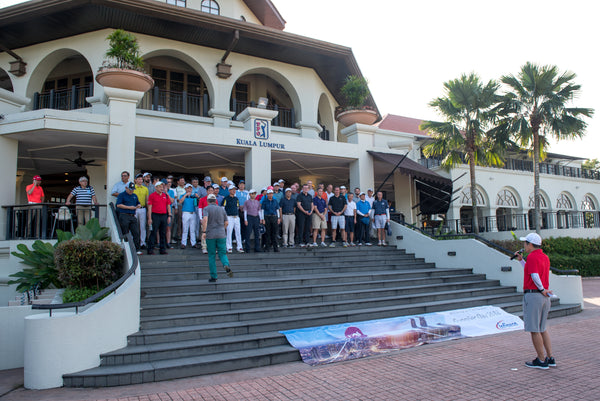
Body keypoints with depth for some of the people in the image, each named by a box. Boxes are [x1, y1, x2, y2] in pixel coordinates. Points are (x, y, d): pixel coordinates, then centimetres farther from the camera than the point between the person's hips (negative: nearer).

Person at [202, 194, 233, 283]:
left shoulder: (206, 209, -1)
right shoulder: (222, 209, 11)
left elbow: (205, 219, -20)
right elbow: (226, 223, 12)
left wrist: (204, 232, -19)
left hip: (210, 235, -2)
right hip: (221, 235, 2)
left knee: (211, 256, 7)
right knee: (222, 253, 9)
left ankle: (213, 277, 9)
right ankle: (227, 265, -23)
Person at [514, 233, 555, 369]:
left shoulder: (532, 257, -15)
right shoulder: (545, 257, 13)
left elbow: (535, 276, -26)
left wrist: (542, 290, -13)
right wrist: (521, 260, 26)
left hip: (532, 295, -9)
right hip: (544, 297, 9)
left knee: (534, 330, 0)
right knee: (542, 328, 18)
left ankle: (541, 360, 7)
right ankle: (550, 358, 21)